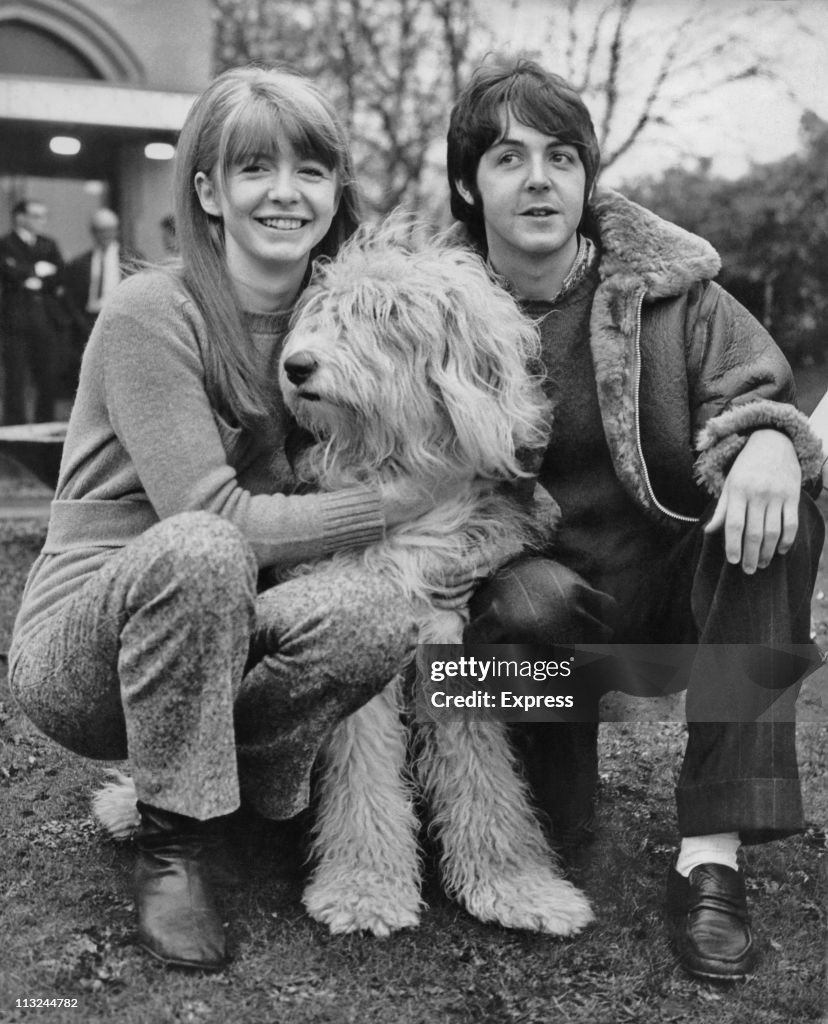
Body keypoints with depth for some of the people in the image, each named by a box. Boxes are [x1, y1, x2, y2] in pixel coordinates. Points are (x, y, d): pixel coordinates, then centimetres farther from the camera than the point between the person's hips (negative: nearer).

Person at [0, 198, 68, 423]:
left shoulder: (49, 245, 16)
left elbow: (61, 278, 5)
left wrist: (35, 282, -7)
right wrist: (40, 270, -3)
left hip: (47, 320, 4)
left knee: (48, 380, 5)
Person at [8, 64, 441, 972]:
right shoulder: (151, 312, -16)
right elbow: (216, 518, -23)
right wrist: (400, 499, -19)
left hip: (211, 637, 5)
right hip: (76, 646, -4)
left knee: (377, 616, -26)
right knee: (197, 552, -37)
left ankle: (226, 790, 0)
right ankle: (170, 847, -16)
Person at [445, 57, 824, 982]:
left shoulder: (666, 284, -4)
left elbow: (752, 393, -5)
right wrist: (508, 569, -22)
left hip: (674, 585, 2)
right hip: (539, 592, -1)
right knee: (528, 613, -36)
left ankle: (711, 855, -27)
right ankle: (558, 787, 1)